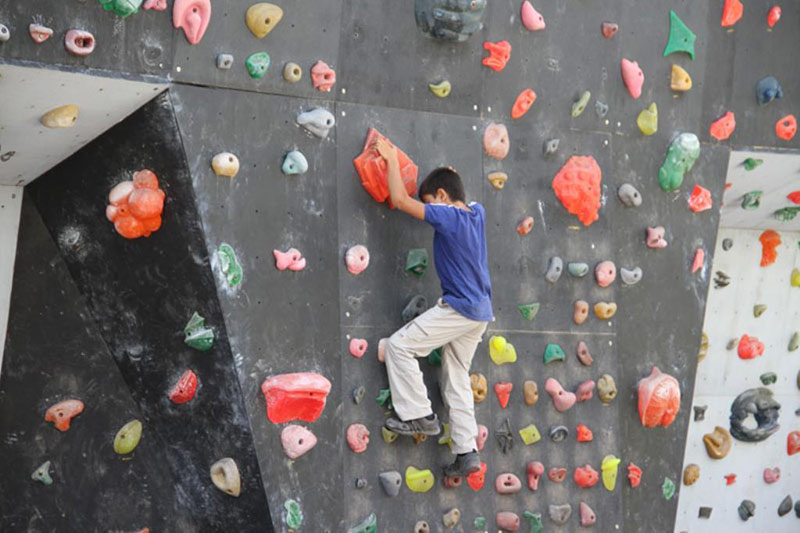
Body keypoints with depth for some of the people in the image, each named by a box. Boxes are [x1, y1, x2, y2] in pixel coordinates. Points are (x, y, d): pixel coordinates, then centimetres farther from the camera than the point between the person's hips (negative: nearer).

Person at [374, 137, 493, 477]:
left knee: (398, 346, -5)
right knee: (457, 379, 13)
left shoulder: (448, 217, -16)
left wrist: (392, 159, -8)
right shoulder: (477, 214, 7)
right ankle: (467, 452, 13)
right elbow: (462, 199, 33)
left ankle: (419, 415, -3)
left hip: (458, 308, -9)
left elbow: (401, 200, -17)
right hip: (480, 312, 9)